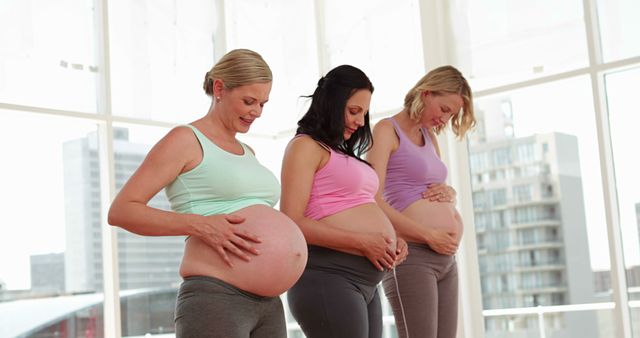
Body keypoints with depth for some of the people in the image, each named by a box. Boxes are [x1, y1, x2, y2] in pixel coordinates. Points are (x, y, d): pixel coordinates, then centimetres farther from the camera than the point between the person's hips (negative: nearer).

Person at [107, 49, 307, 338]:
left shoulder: (247, 153, 22)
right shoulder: (185, 140, 0)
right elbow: (121, 211, -8)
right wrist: (199, 225, -19)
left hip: (268, 305, 8)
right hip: (213, 297, -8)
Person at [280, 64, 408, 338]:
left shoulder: (342, 154, 22)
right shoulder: (305, 146, -5)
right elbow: (292, 223, -15)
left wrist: (390, 241, 5)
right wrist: (362, 241, -17)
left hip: (366, 282, 9)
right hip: (328, 276, -9)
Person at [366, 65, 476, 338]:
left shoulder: (430, 137, 19)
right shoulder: (388, 129, -3)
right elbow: (373, 201, -14)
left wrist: (449, 193, 6)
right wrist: (428, 235, -17)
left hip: (446, 258, 8)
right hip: (411, 255, -8)